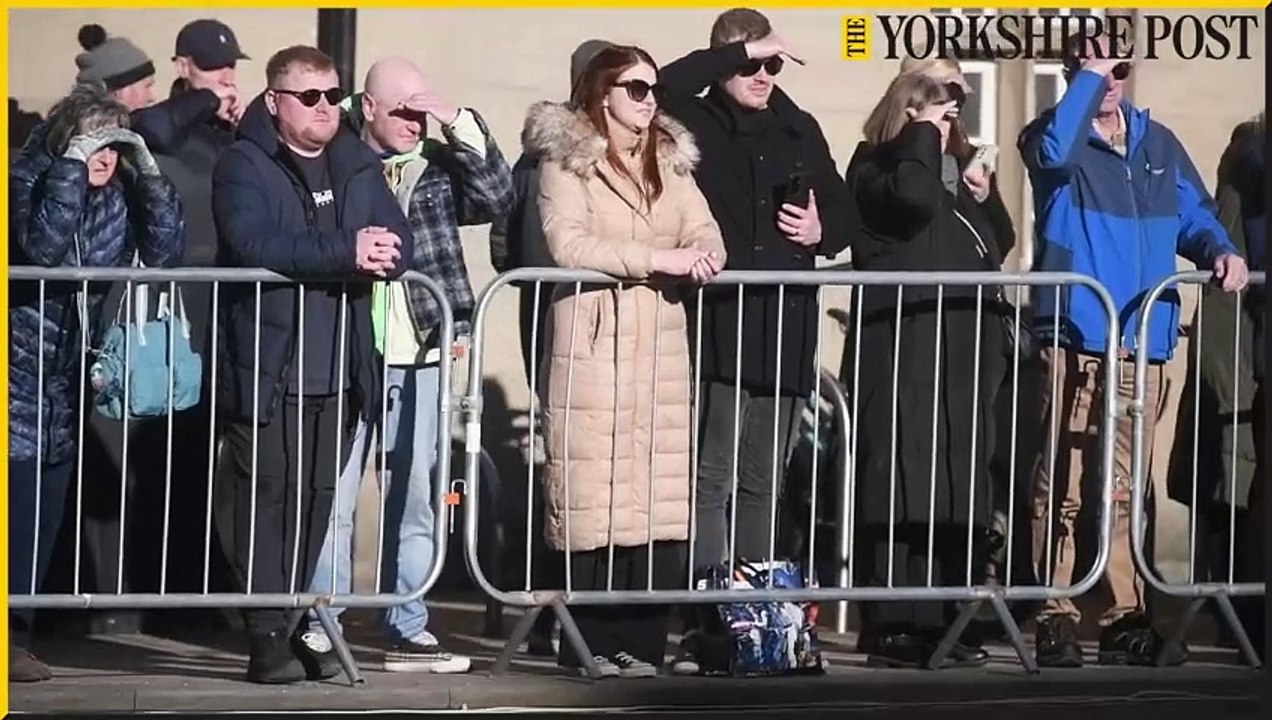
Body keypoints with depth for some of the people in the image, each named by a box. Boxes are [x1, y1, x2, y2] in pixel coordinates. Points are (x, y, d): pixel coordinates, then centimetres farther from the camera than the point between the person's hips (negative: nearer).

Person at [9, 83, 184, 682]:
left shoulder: (117, 196, 8)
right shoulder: (29, 180, -7)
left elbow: (164, 250, -5)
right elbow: (41, 247, -26)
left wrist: (147, 171, -11)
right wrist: (73, 163, -23)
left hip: (69, 379, 6)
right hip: (22, 369, -6)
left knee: (44, 516, 7)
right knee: (19, 508, -10)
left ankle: (17, 633, 13)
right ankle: (10, 636, -7)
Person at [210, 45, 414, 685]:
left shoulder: (359, 167, 16)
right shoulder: (244, 165, -2)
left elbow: (398, 247, 7)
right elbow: (253, 243, -19)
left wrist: (378, 253, -17)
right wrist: (346, 252, -25)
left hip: (339, 373, 5)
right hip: (265, 369, -5)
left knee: (316, 500, 4)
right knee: (267, 499, -6)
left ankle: (290, 629, 10)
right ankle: (268, 639, -6)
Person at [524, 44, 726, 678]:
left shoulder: (671, 164, 18)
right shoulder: (566, 161, 0)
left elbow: (707, 237, 9)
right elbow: (567, 243, -14)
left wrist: (699, 256, -15)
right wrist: (658, 258, -20)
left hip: (659, 349, 5)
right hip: (591, 346, -5)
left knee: (659, 497, -1)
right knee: (593, 497, -8)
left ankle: (641, 643, 2)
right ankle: (588, 645, -3)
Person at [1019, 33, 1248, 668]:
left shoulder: (1158, 145, 18)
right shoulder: (1053, 136, 2)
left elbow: (1193, 216, 21)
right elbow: (1054, 152, -23)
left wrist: (1220, 251, 1)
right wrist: (1087, 79, -16)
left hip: (1143, 339, 5)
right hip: (1075, 336, -5)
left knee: (1124, 489, 8)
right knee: (1062, 486, -8)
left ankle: (1124, 617, 11)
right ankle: (1055, 616, -6)